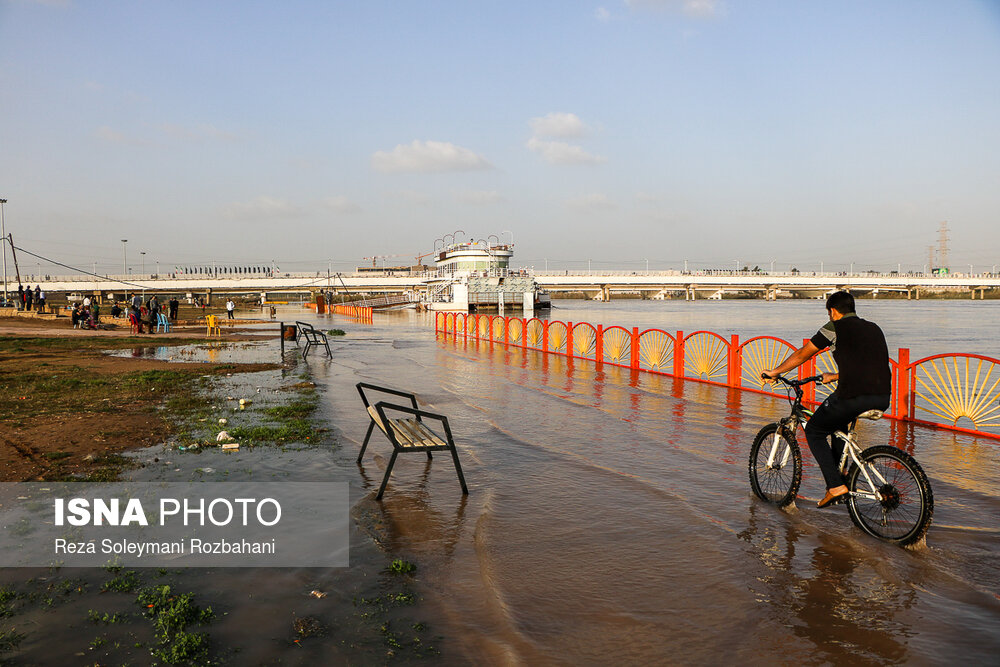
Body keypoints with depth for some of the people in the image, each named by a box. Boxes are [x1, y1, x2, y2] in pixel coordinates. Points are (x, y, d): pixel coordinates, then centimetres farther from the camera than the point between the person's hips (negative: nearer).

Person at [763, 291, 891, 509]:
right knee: (839, 420, 36)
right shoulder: (873, 328, 23)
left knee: (814, 431, 13)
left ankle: (835, 486, 3)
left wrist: (775, 371, 23)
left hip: (854, 397, -7)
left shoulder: (835, 327, 4)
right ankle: (837, 471, 35)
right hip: (882, 399, 7)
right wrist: (835, 377, 49)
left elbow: (802, 354, 10)